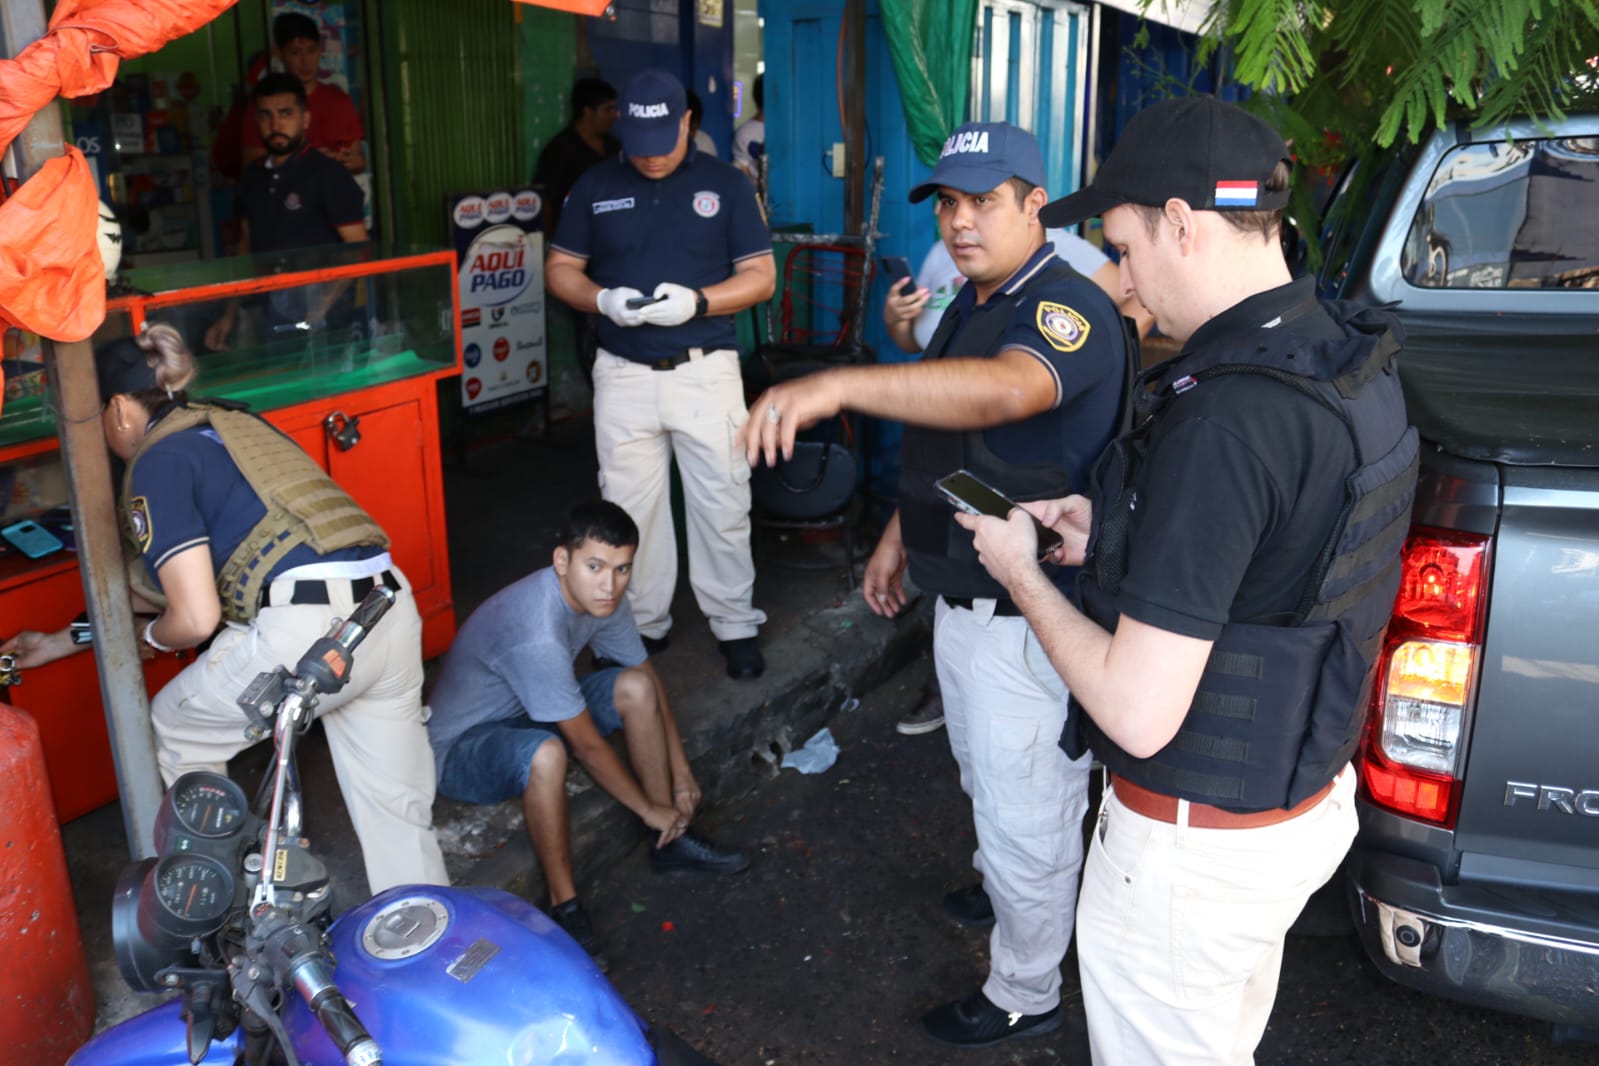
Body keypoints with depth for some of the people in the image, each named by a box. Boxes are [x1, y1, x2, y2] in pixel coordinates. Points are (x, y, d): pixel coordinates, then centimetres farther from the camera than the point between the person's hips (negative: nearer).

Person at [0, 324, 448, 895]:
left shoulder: (158, 463, 1)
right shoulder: (231, 425, 26)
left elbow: (196, 618, -7)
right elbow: (165, 584, 33)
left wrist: (148, 637, 17)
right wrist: (62, 642, 41)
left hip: (305, 631, -7)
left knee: (174, 729, 22)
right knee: (399, 810, 15)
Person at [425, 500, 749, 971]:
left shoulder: (602, 596, -13)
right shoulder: (536, 633, -37)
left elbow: (648, 676, 3)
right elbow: (587, 744, -28)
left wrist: (680, 770, 3)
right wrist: (649, 809, -16)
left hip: (527, 711, 8)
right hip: (461, 746, -8)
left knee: (634, 685, -9)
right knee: (544, 753, -39)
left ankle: (671, 840, 3)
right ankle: (565, 905, -20)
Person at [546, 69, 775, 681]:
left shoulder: (724, 184, 2)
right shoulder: (595, 186, 6)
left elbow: (761, 278, 0)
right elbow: (560, 270, 9)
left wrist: (696, 301, -17)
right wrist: (604, 300, -12)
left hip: (707, 372, -2)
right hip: (624, 375, 2)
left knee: (722, 505, 2)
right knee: (629, 509, 9)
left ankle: (734, 625, 18)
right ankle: (642, 625, 24)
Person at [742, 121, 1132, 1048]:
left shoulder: (1068, 310, -24)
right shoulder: (969, 303, 8)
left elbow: (1003, 390, -47)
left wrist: (840, 384, -57)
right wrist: (899, 537, 20)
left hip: (1027, 617, -9)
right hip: (963, 598, 10)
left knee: (1026, 807, 8)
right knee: (985, 777, 29)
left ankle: (1026, 995, 29)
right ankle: (1005, 892, 56)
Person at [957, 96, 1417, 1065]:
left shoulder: (1222, 422, -32)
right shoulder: (1355, 364, -3)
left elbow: (1139, 714, -30)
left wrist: (1023, 576, -15)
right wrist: (1117, 534, 6)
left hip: (1194, 843, -9)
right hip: (1315, 800, 9)